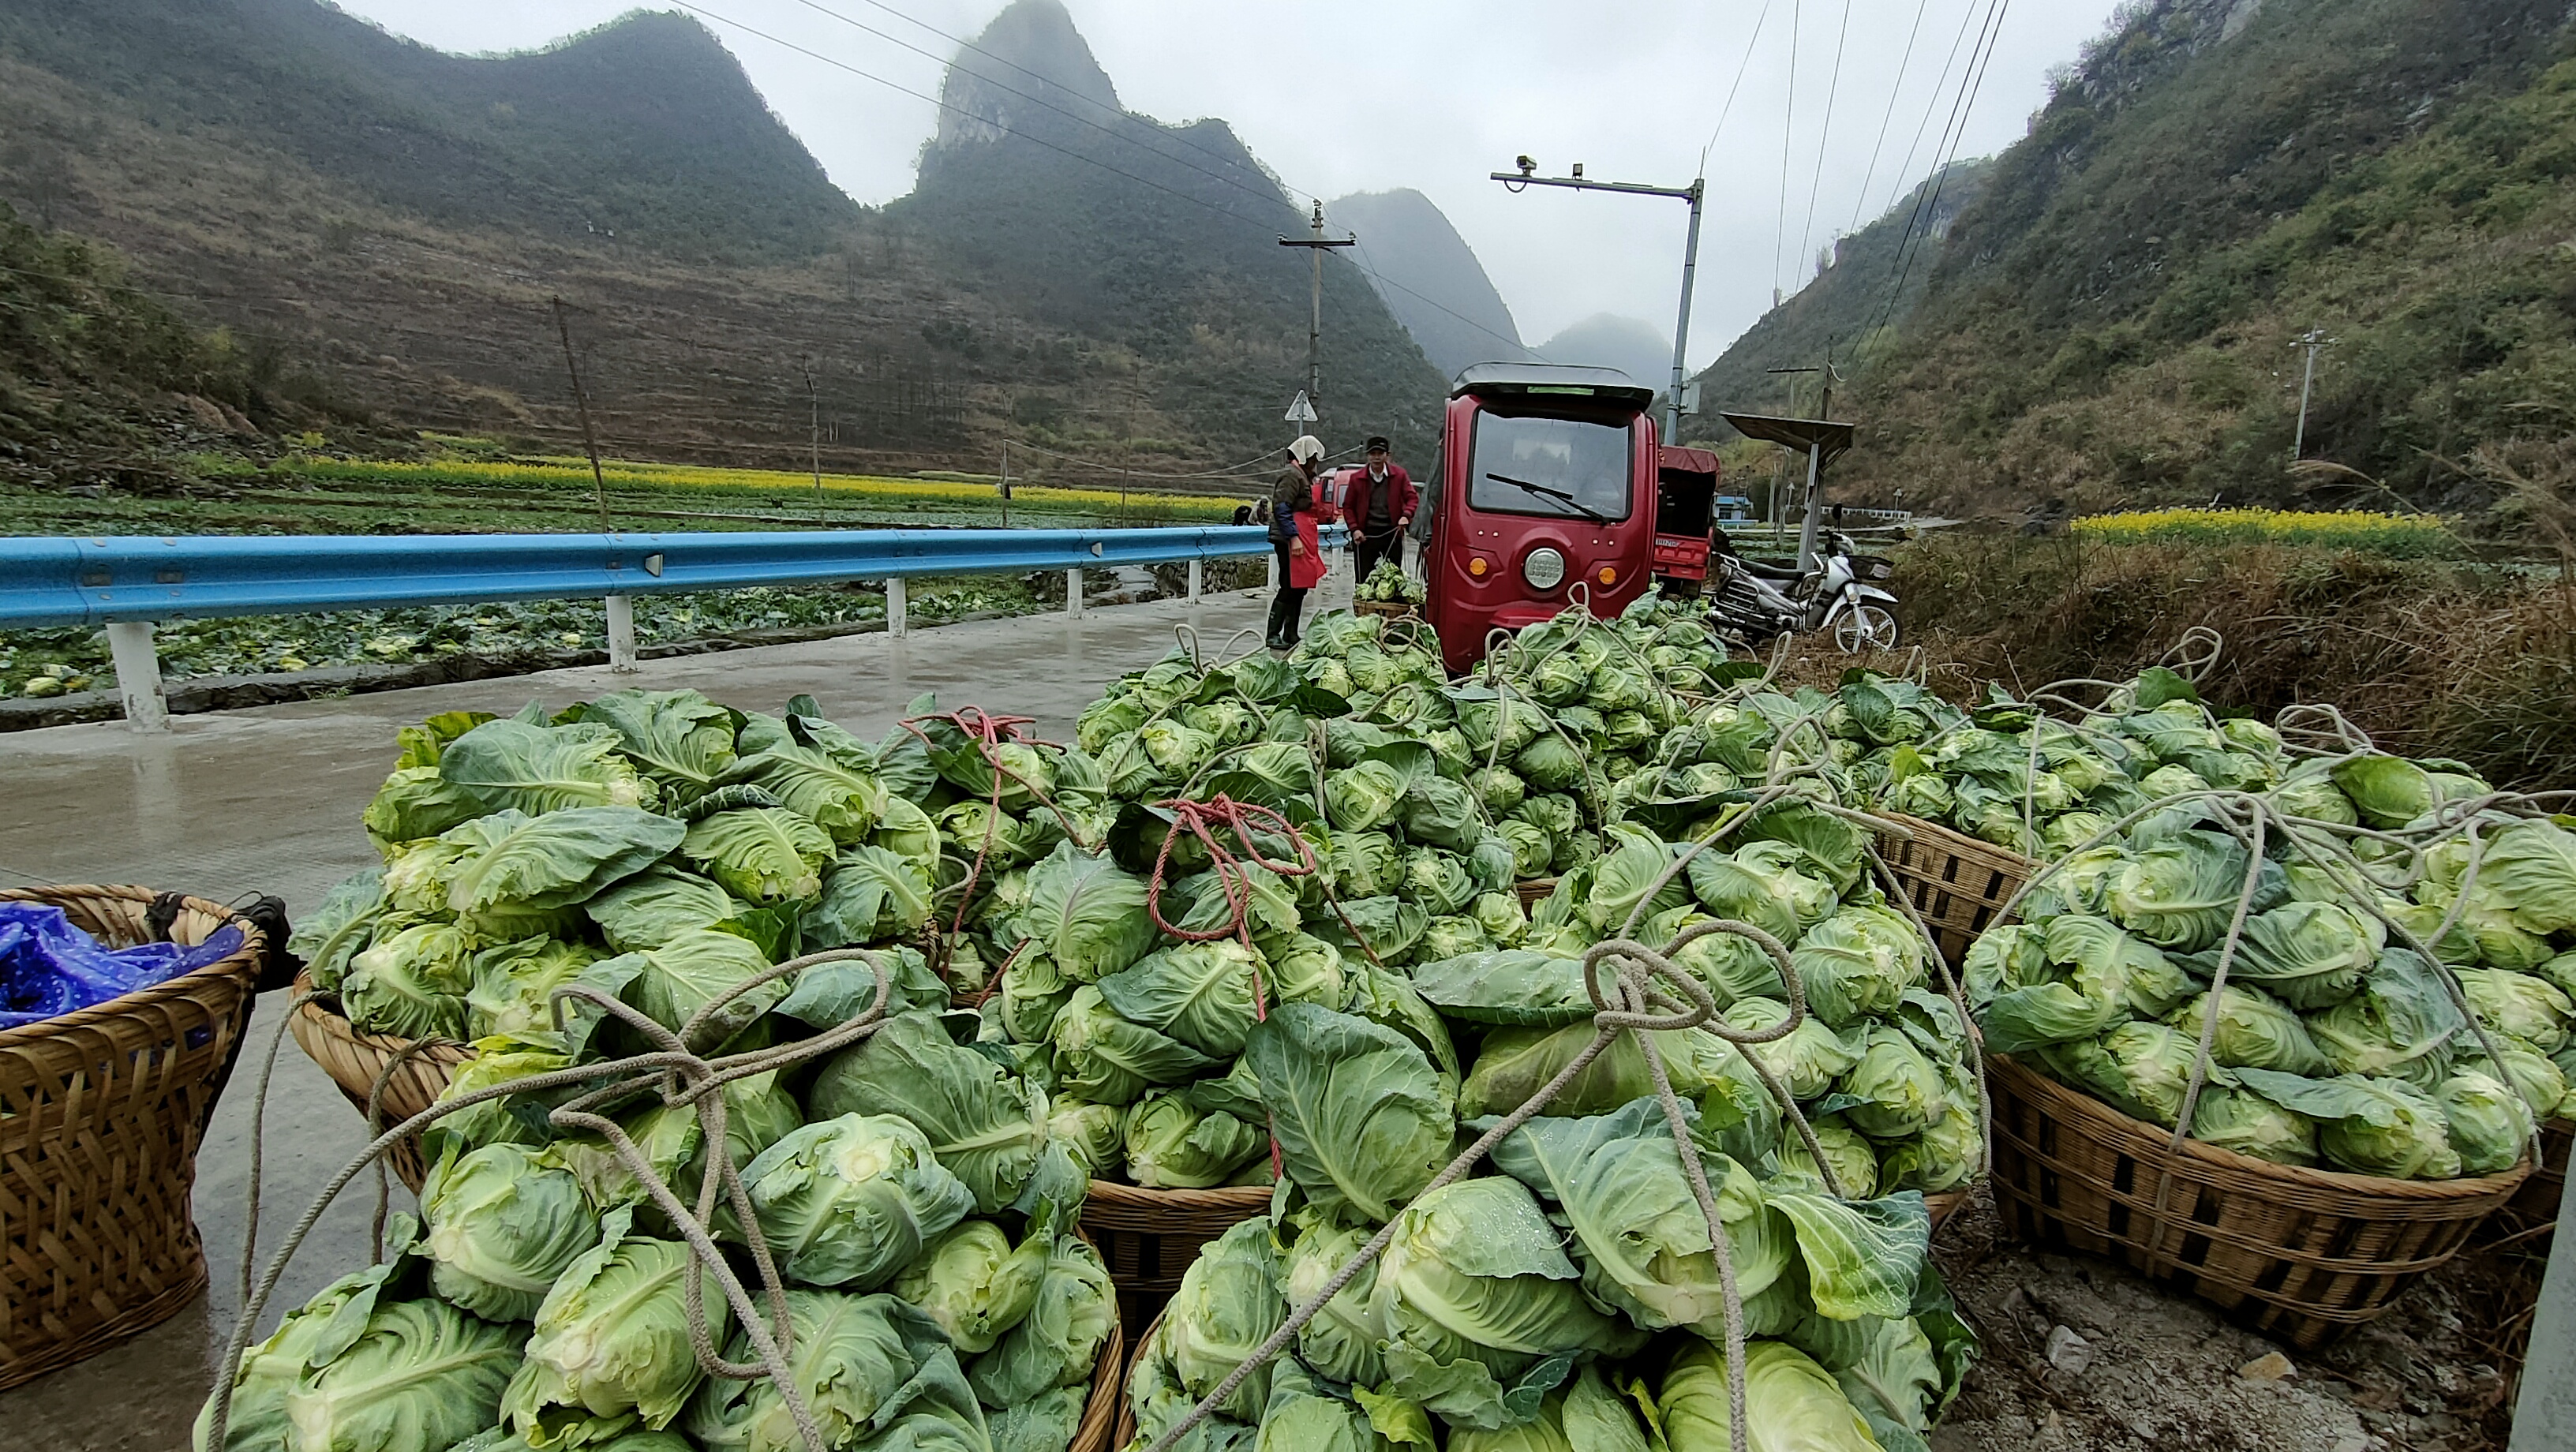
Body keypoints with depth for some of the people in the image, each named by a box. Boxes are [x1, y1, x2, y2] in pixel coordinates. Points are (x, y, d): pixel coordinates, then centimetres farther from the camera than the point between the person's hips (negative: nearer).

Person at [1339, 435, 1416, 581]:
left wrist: (1406, 515, -18)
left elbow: (1412, 498, 2)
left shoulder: (1399, 474, 3)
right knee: (1364, 580, 1)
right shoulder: (1357, 478, 4)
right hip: (1365, 535, 0)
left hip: (1392, 534, 0)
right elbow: (1348, 506, 8)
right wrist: (1354, 529, -5)